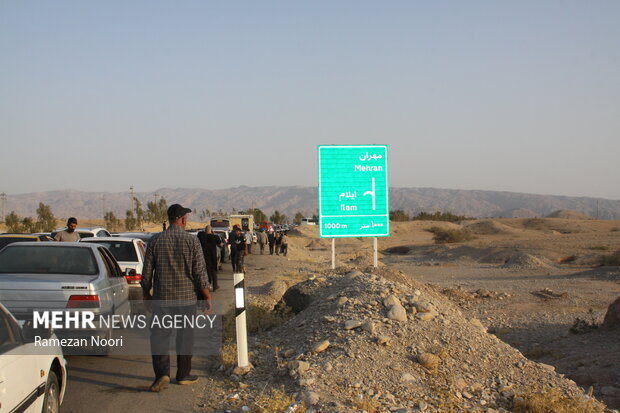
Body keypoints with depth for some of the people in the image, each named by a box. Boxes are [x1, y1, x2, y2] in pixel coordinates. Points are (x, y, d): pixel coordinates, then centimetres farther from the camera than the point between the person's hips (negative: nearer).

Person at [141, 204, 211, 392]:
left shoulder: (156, 240, -2)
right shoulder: (192, 241, -7)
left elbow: (147, 272, 2)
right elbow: (200, 273, -7)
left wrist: (146, 293, 16)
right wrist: (207, 296, 2)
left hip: (162, 297, 0)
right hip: (186, 298, 0)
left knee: (159, 336, 4)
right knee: (185, 337, 11)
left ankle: (162, 373, -10)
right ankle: (183, 375, 18)